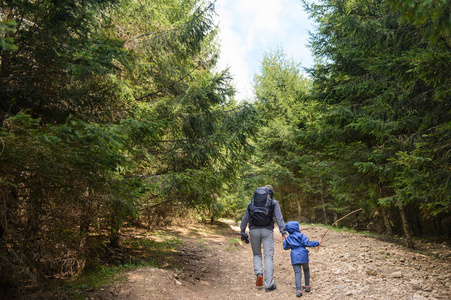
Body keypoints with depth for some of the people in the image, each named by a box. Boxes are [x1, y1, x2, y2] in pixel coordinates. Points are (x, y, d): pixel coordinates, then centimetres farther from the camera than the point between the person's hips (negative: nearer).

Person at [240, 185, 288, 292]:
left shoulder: (252, 202, 16)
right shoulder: (274, 203, 9)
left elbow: (245, 218, 13)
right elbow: (279, 218, -2)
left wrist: (243, 233, 15)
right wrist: (284, 232, -8)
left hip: (254, 230, 2)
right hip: (267, 231, -2)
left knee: (256, 254, 20)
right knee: (268, 256, 3)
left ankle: (259, 273, -3)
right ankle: (269, 284, 2)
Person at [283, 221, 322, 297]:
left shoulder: (288, 238, 10)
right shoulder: (301, 235, -2)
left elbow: (285, 247, 19)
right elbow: (307, 243, -12)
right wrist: (317, 243, -4)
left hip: (294, 257, 2)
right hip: (303, 256, -2)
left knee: (297, 273, -3)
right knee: (306, 270, 21)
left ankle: (298, 290, -17)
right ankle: (307, 286, 25)